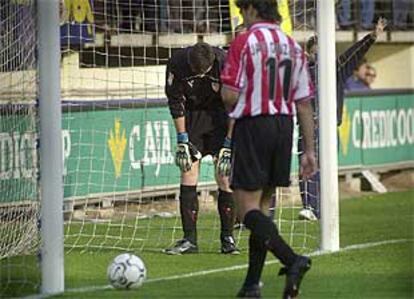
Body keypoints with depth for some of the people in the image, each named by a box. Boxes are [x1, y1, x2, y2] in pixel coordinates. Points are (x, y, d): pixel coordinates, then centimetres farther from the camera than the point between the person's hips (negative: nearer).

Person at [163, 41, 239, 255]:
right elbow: (176, 102, -8)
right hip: (192, 116, 2)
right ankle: (189, 240, -5)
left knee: (224, 176, -8)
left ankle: (227, 238, 2)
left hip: (220, 116, -2)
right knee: (188, 172, -7)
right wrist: (182, 139, -10)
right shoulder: (177, 63, -20)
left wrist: (228, 144, -15)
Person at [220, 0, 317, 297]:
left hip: (252, 126, -6)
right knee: (262, 205, 13)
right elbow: (305, 104, 9)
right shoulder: (294, 47, 10)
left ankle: (292, 260, -25)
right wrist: (309, 150, 11)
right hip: (284, 127, 6)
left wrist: (234, 107, 11)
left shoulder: (244, 42, -8)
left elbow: (229, 95, -13)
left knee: (248, 208, -5)